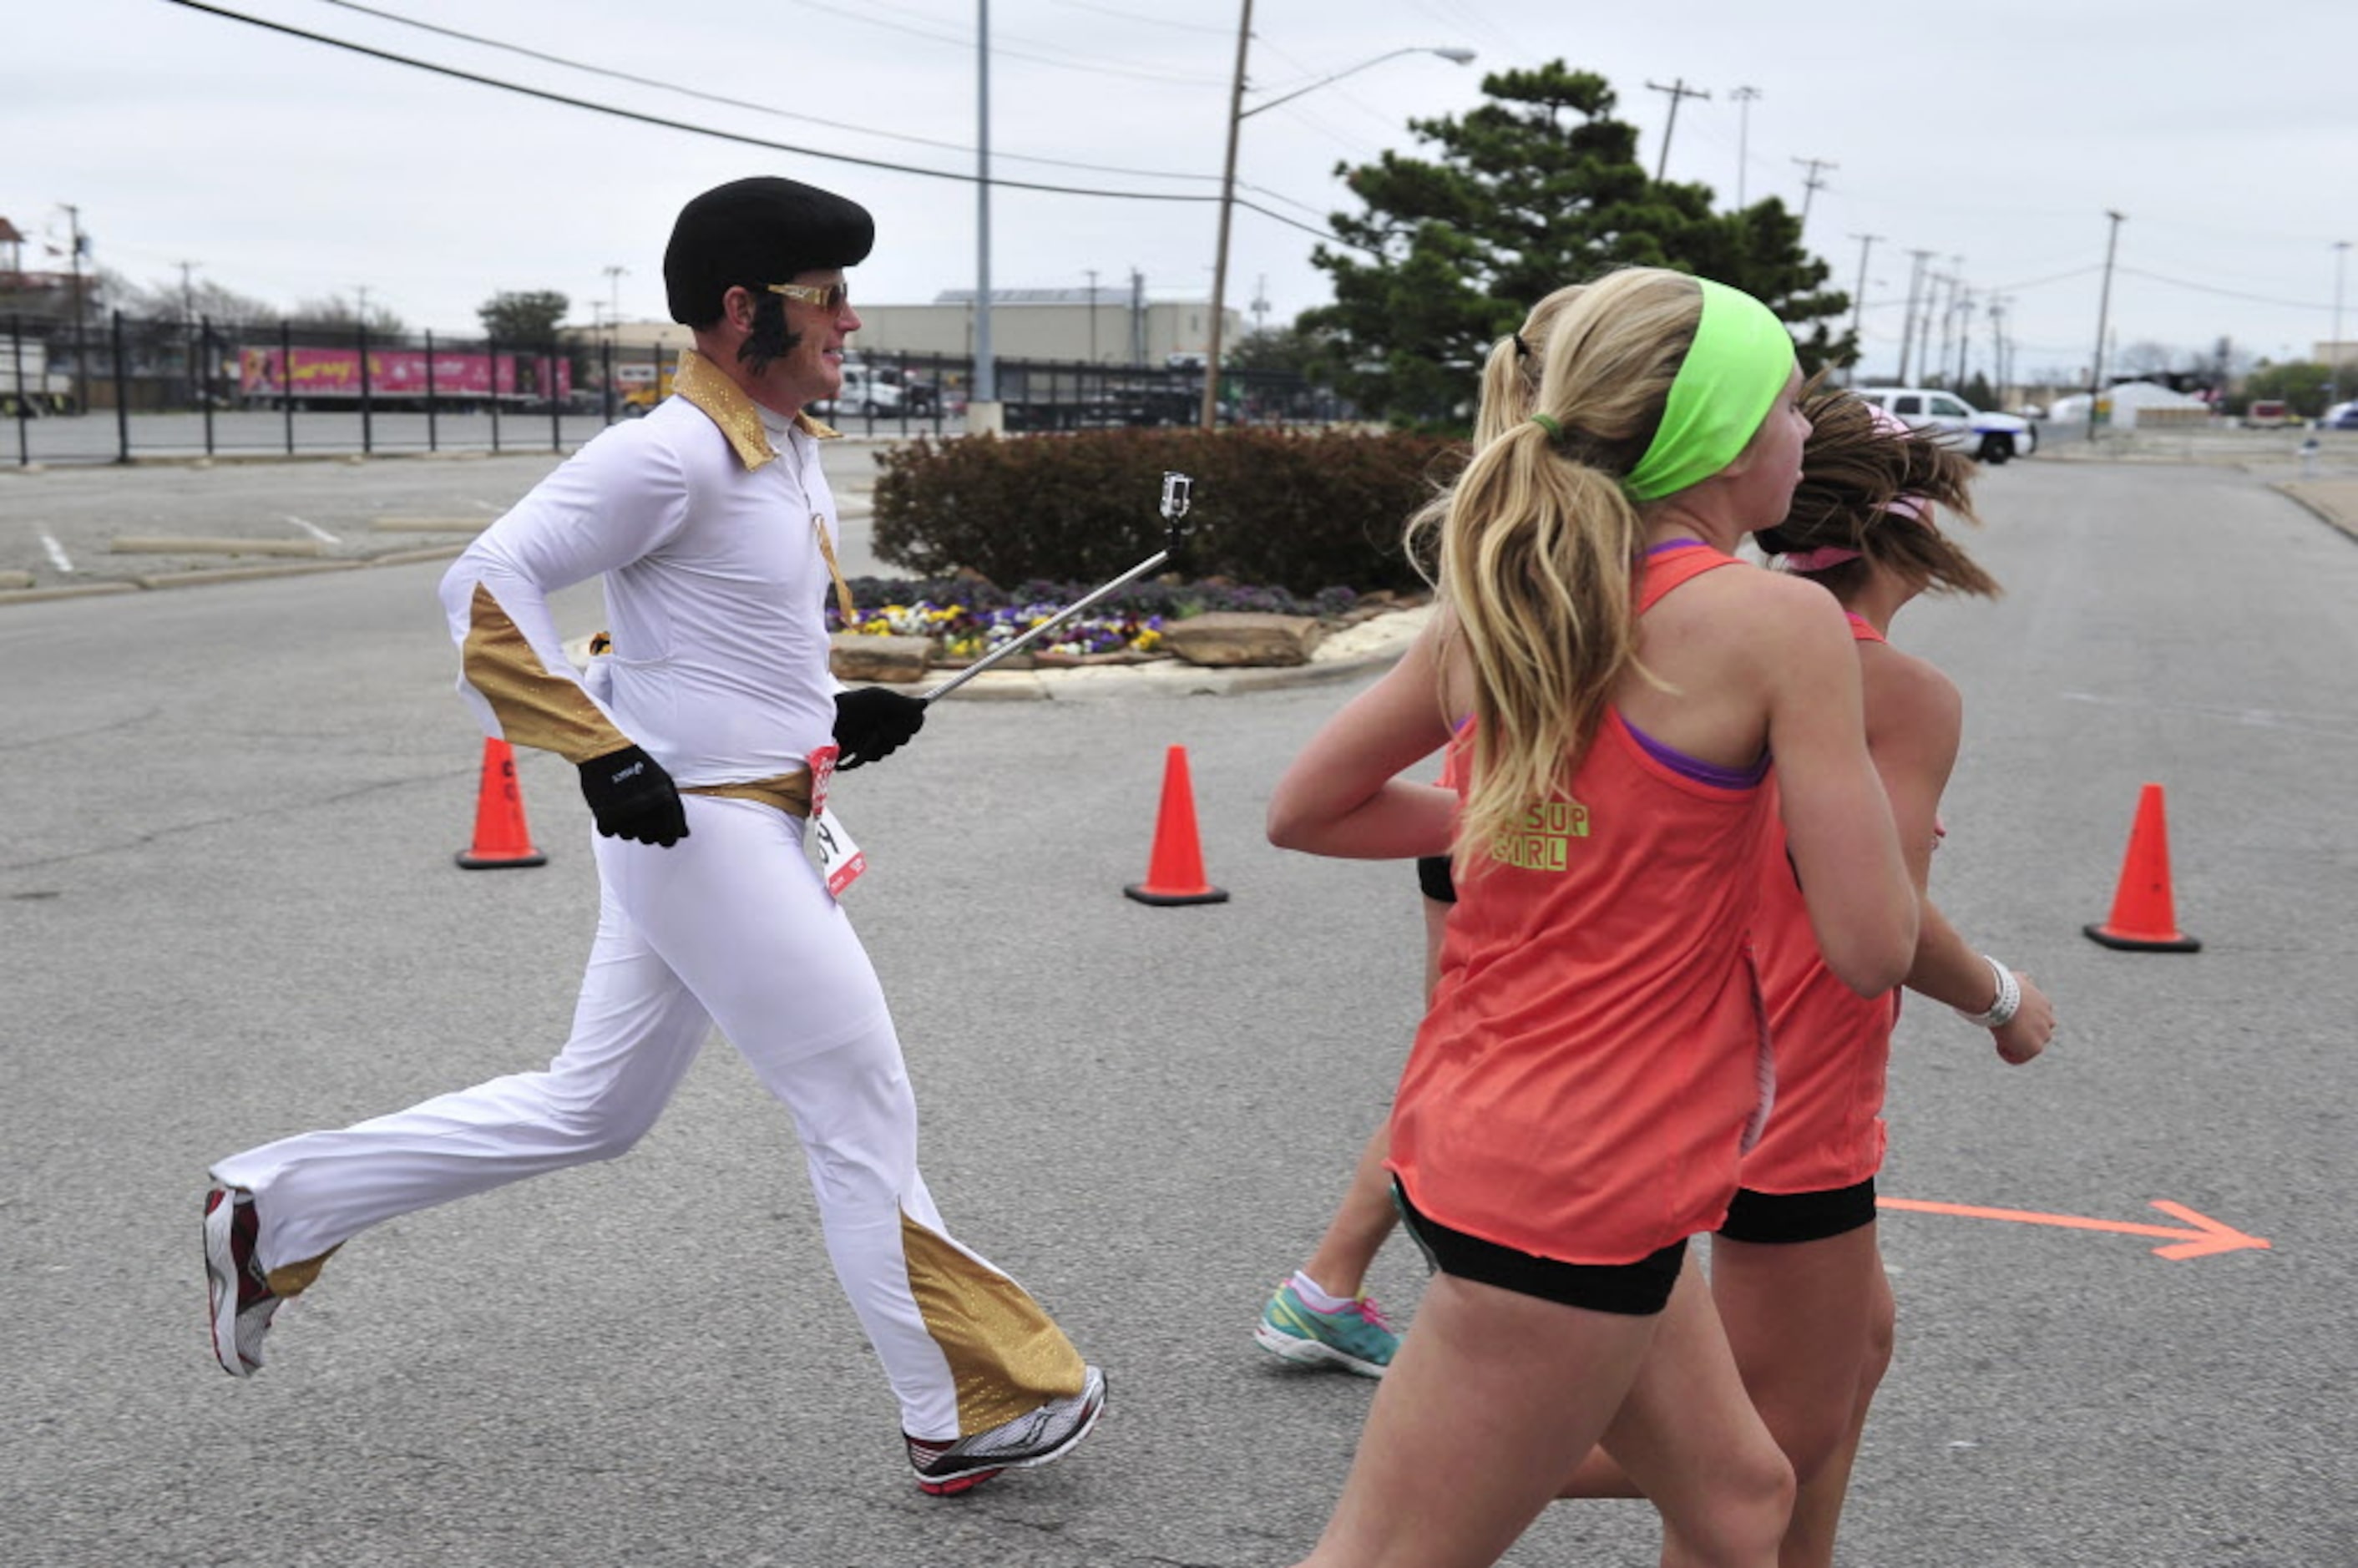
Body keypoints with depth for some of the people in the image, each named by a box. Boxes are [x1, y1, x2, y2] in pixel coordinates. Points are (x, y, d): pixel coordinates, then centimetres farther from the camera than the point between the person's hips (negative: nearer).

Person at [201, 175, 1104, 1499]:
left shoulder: (789, 453, 12)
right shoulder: (671, 455, -17)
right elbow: (490, 586, -19)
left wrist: (831, 715, 9)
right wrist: (601, 752, -23)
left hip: (749, 826, 10)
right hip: (700, 830, -10)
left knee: (590, 1111, 17)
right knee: (864, 1117, -1)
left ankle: (278, 1209, 27)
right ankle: (968, 1416, 14)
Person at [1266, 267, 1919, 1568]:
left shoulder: (1496, 603, 5)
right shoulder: (1779, 621, -15)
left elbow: (1303, 810, 13)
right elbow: (1871, 950, -14)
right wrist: (1848, 780, 4)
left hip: (1470, 1124, 8)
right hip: (1577, 1189, -8)